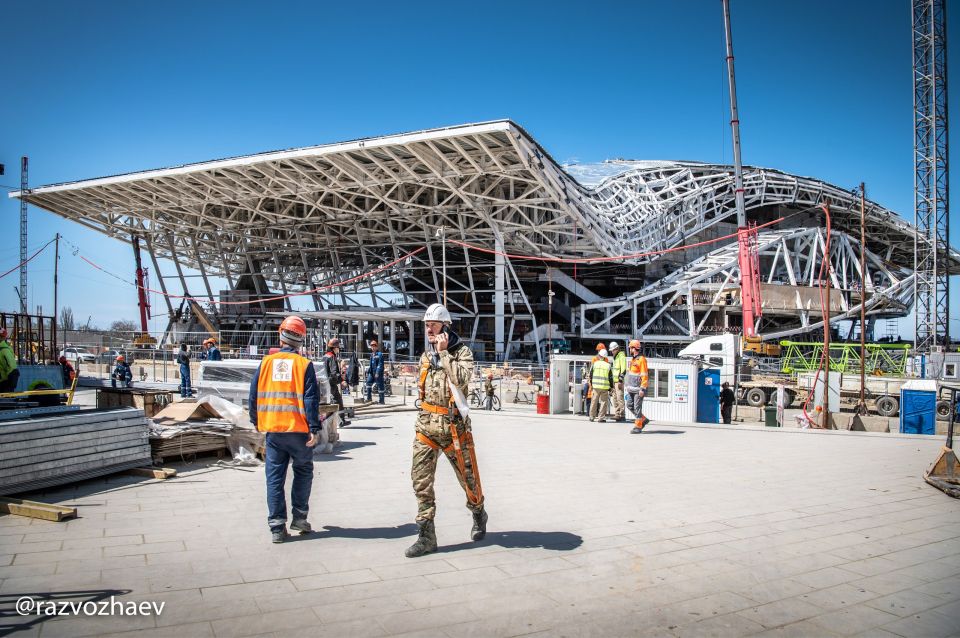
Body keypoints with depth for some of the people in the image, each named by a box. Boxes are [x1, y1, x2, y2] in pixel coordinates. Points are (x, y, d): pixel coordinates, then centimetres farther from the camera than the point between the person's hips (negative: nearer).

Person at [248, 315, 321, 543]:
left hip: (272, 429, 2)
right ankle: (299, 517, 15)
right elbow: (311, 399, -10)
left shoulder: (266, 362, 3)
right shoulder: (304, 364, -6)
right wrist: (314, 428, -8)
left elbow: (254, 396, 8)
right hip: (298, 429, -2)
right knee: (303, 472, 16)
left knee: (274, 477, 7)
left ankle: (277, 527, 8)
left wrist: (256, 422, 20)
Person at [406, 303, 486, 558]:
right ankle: (426, 536, 5)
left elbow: (461, 379, -25)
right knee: (421, 479, -2)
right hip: (426, 425, 5)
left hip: (453, 425, -5)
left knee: (467, 476, 9)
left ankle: (478, 514, 37)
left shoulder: (462, 352, -6)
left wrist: (444, 352, -20)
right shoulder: (425, 356, 12)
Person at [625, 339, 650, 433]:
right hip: (631, 388, 9)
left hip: (638, 389, -9)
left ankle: (638, 427, 2)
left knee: (637, 407, -5)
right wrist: (627, 385, 19)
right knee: (630, 406, 10)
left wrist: (642, 389, -21)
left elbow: (644, 375, -17)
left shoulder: (641, 359, -13)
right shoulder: (632, 359, 14)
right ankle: (644, 420, 23)